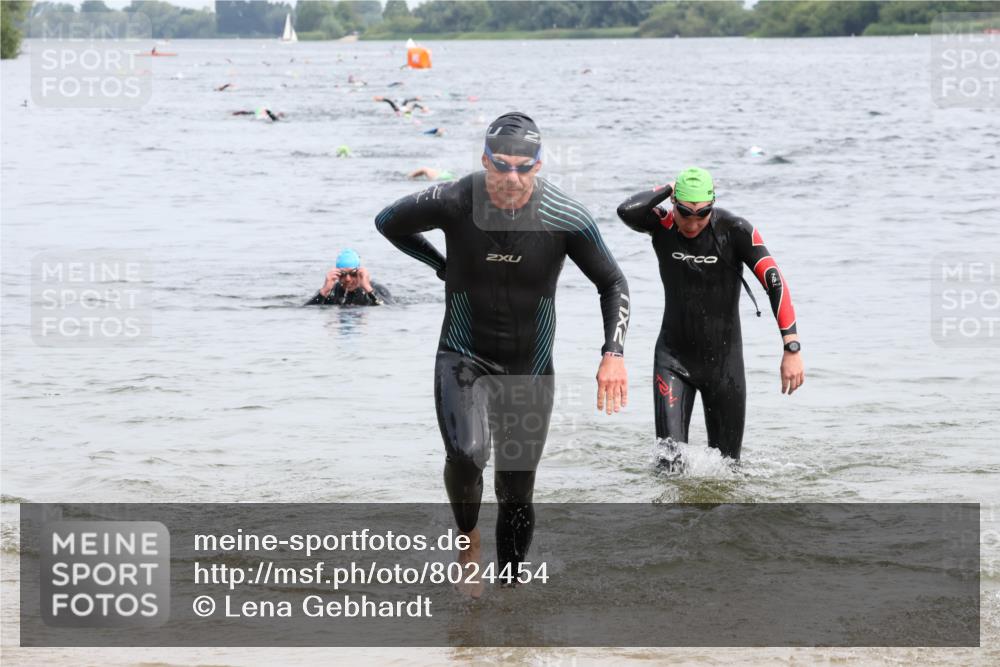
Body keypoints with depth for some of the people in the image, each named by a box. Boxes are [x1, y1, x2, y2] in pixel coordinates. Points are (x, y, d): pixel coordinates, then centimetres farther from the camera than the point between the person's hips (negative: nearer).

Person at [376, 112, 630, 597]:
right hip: (464, 358, -1)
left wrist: (613, 352, -16)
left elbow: (613, 284, -3)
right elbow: (389, 223, 4)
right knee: (466, 454, -27)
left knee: (517, 493, 5)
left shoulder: (566, 218, -15)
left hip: (529, 370, 1)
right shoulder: (451, 203, -16)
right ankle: (468, 541, 2)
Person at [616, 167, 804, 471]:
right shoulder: (663, 226, -10)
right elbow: (627, 211, -32)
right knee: (671, 458, -13)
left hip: (724, 360, 0)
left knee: (726, 461, 9)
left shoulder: (735, 230, -14)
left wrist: (792, 348, -27)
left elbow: (775, 283, -19)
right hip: (673, 357, 0)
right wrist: (667, 189, -16)